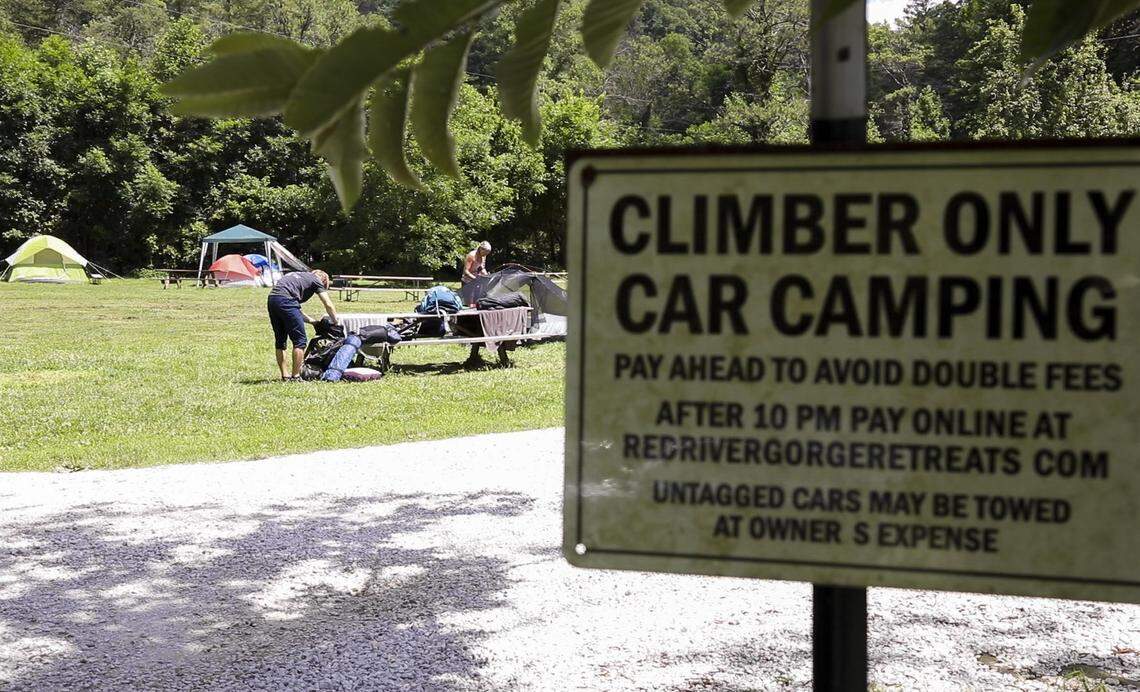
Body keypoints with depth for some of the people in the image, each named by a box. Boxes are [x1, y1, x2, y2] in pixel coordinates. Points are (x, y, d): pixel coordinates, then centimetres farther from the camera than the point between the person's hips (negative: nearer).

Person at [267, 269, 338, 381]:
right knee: (300, 340, 0)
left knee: (280, 340, 17)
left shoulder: (300, 276, 35)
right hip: (286, 300, -8)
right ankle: (295, 376, 1)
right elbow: (328, 305, 9)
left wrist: (313, 321, 35)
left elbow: (295, 312, 35)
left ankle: (284, 375, 21)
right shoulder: (316, 280, 15)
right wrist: (336, 322, 23)